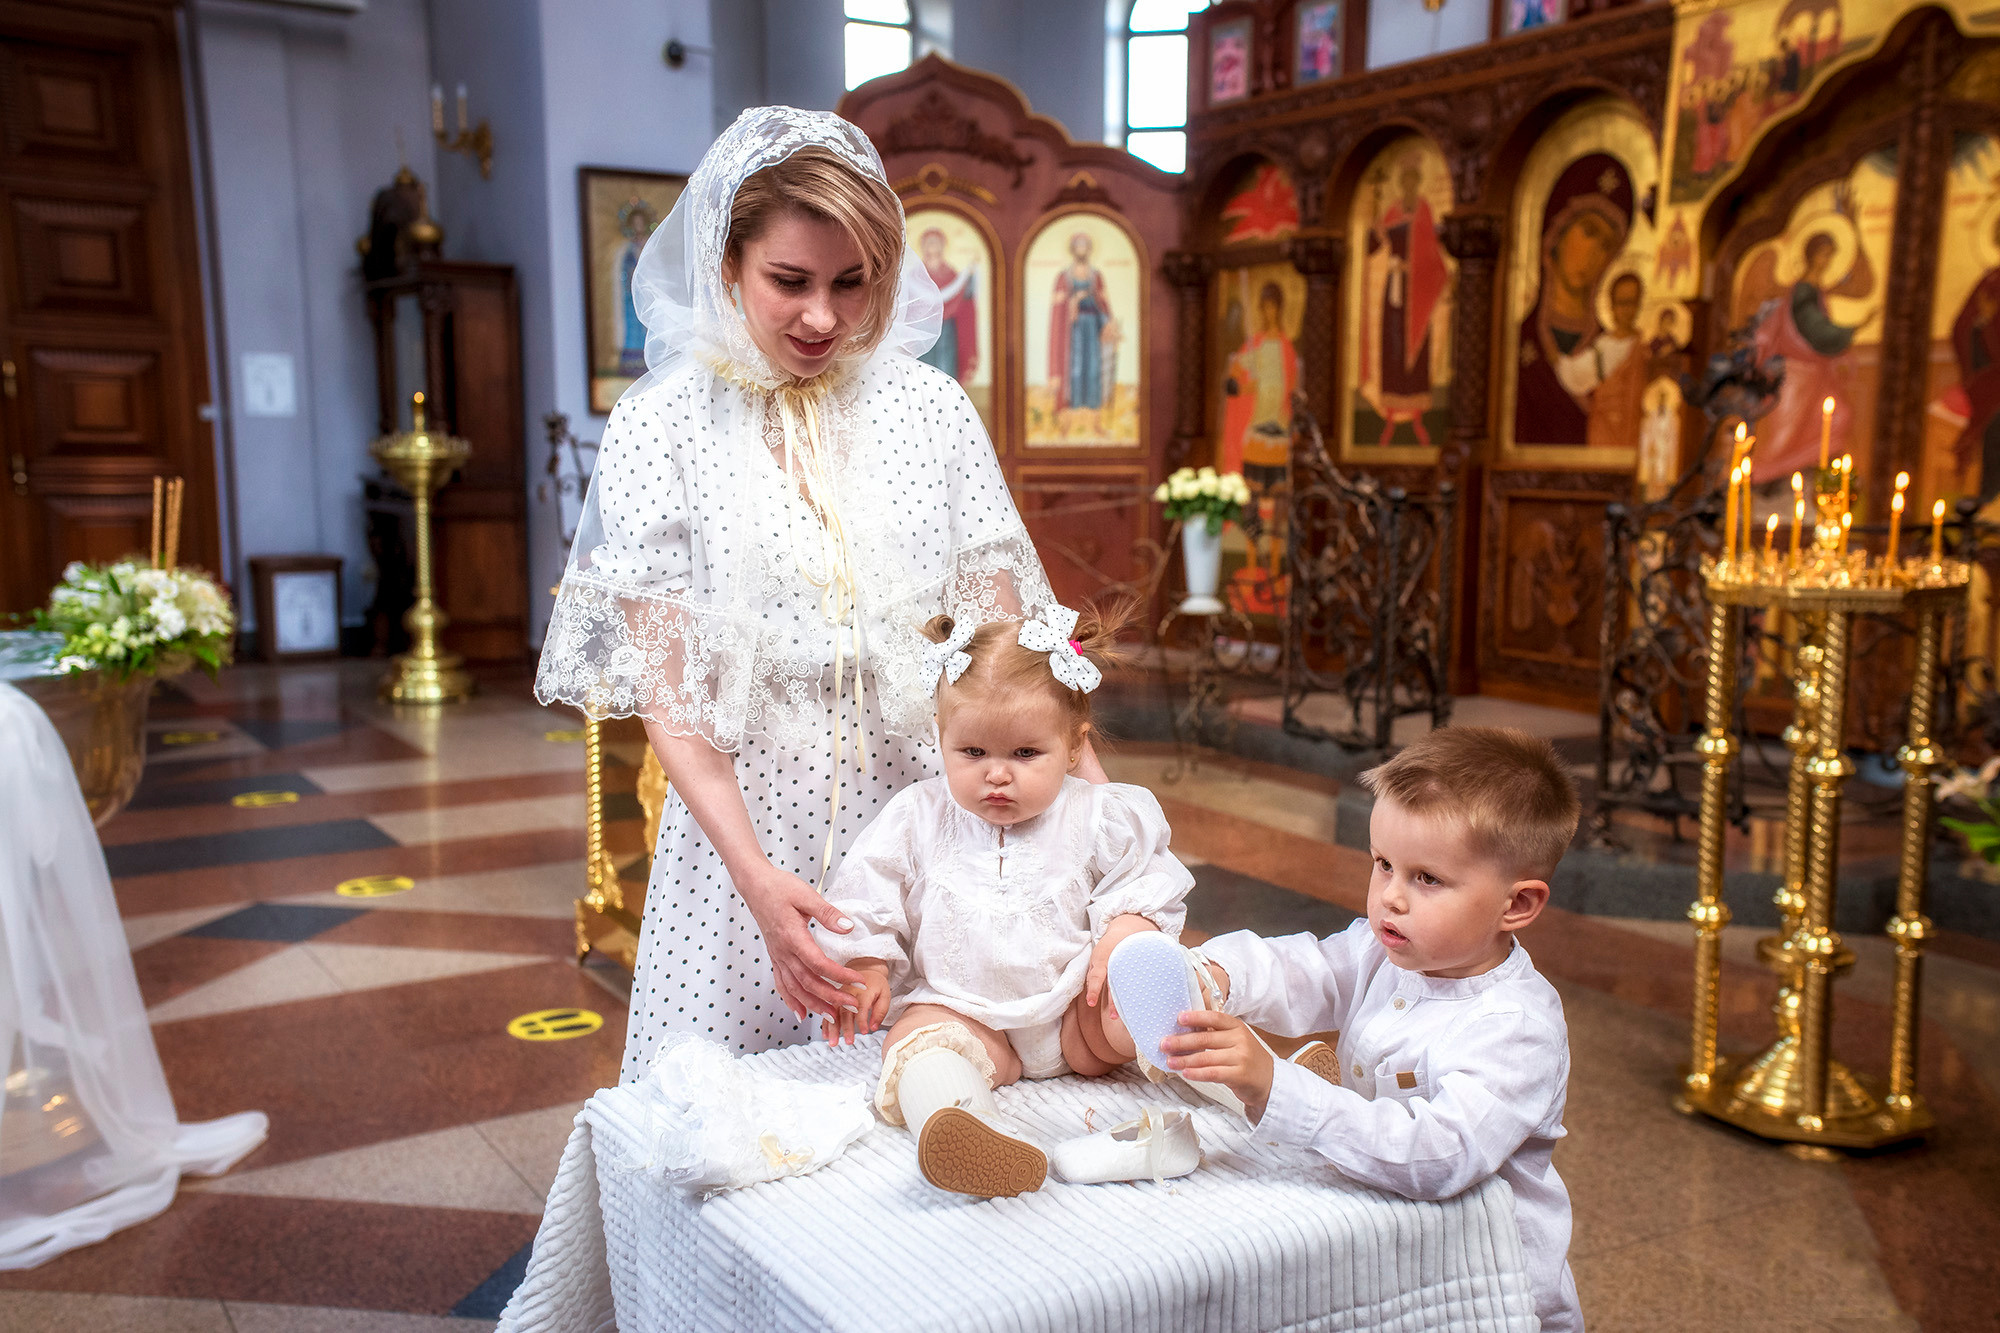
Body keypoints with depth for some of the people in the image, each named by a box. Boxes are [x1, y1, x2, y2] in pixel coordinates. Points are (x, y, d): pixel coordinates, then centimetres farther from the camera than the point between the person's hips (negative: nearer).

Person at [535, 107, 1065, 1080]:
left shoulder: (930, 406, 3)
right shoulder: (660, 427, -4)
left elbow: (1004, 630, 2)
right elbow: (665, 686, -7)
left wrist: (1097, 792, -12)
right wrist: (757, 876, -18)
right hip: (745, 811, -1)